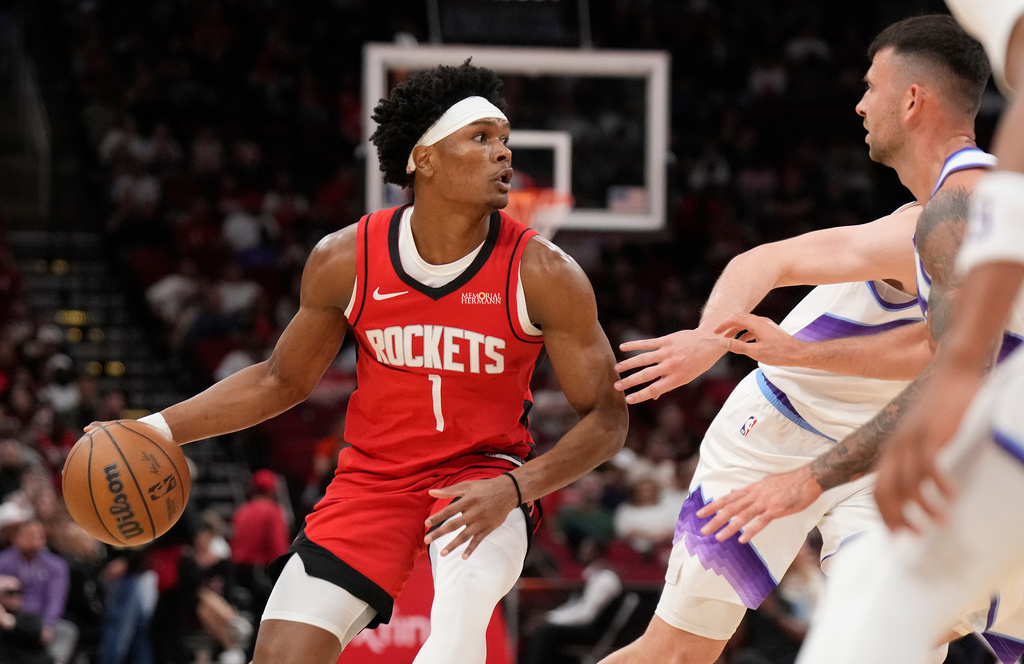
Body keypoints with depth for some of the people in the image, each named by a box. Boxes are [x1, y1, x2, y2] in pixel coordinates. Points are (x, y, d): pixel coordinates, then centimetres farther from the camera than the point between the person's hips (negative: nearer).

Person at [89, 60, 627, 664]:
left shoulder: (542, 273, -16)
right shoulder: (346, 260, -9)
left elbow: (607, 416, -10)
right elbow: (284, 381, 9)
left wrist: (514, 488, -26)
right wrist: (161, 429, -1)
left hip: (481, 477, -2)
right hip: (374, 475, 2)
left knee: (463, 603, -35)